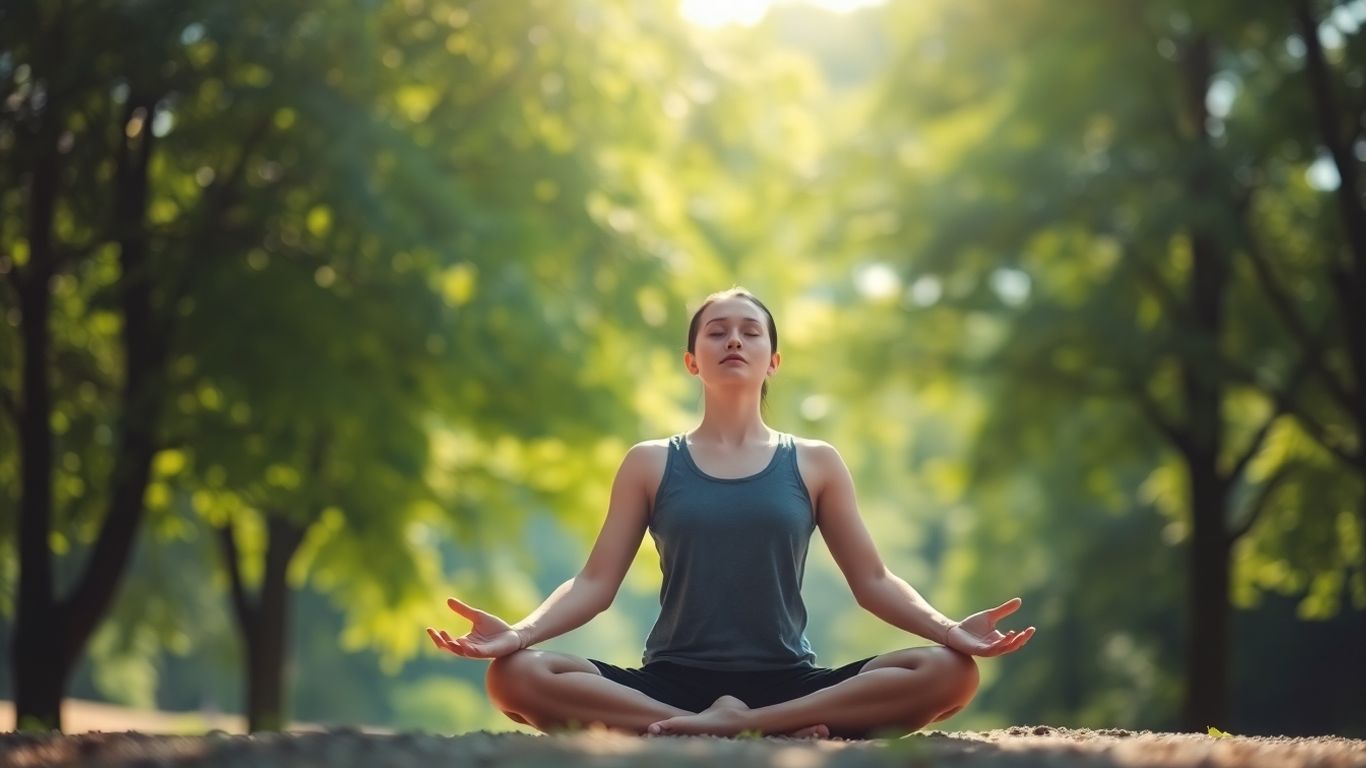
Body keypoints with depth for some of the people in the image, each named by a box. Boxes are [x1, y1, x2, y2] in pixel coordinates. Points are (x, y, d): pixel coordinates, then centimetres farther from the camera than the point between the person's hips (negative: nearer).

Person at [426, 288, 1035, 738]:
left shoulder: (815, 464, 12)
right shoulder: (649, 464, 11)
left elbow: (872, 582, 8)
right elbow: (595, 583, 5)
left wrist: (949, 629, -12)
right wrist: (519, 632, -15)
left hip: (789, 685, 1)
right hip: (671, 684, 0)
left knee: (950, 672, -26)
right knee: (516, 676, -29)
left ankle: (715, 729, -29)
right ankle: (777, 735, -30)